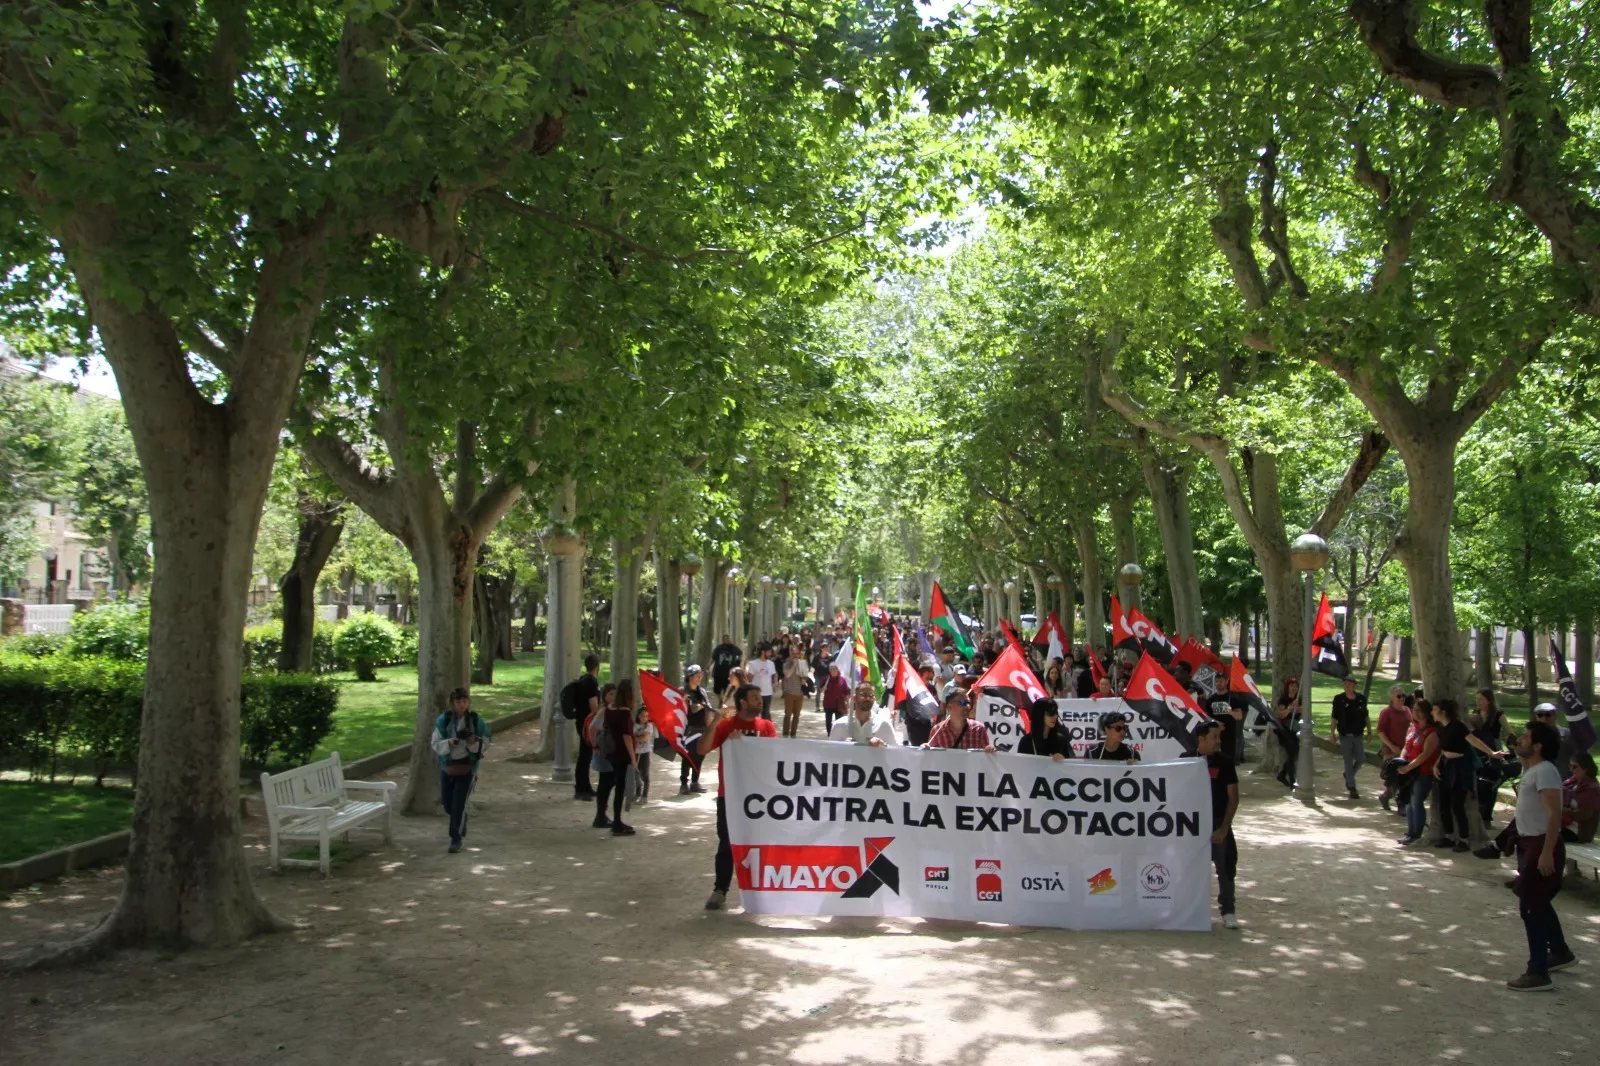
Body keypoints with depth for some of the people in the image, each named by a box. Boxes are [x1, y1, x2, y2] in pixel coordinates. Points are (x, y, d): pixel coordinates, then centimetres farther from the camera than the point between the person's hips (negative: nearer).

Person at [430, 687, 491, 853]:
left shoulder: (476, 720, -8)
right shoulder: (443, 720, -8)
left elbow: (485, 746, -3)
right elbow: (436, 745, -8)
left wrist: (473, 741, -22)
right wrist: (451, 742, -26)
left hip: (467, 768, -2)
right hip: (447, 767, 2)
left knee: (459, 804, -4)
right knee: (447, 804, 15)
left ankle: (456, 839, 12)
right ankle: (460, 824, 46)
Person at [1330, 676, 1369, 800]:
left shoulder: (1361, 699, 0)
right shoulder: (1339, 699, -7)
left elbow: (1366, 716, 11)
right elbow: (1334, 718, -4)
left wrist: (1369, 731, 8)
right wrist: (1332, 734, -8)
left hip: (1358, 735, 3)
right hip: (1345, 736, -3)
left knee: (1361, 759, 4)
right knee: (1348, 761, -2)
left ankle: (1348, 776, 32)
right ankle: (1352, 789, 2)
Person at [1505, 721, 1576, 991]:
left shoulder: (1544, 771, -18)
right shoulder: (1531, 769, 13)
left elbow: (1555, 814, -25)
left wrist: (1547, 853, -29)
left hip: (1542, 846, -10)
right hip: (1530, 844, 10)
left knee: (1530, 907, -7)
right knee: (1539, 903, 23)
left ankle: (1538, 973, -2)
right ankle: (1560, 952, 41)